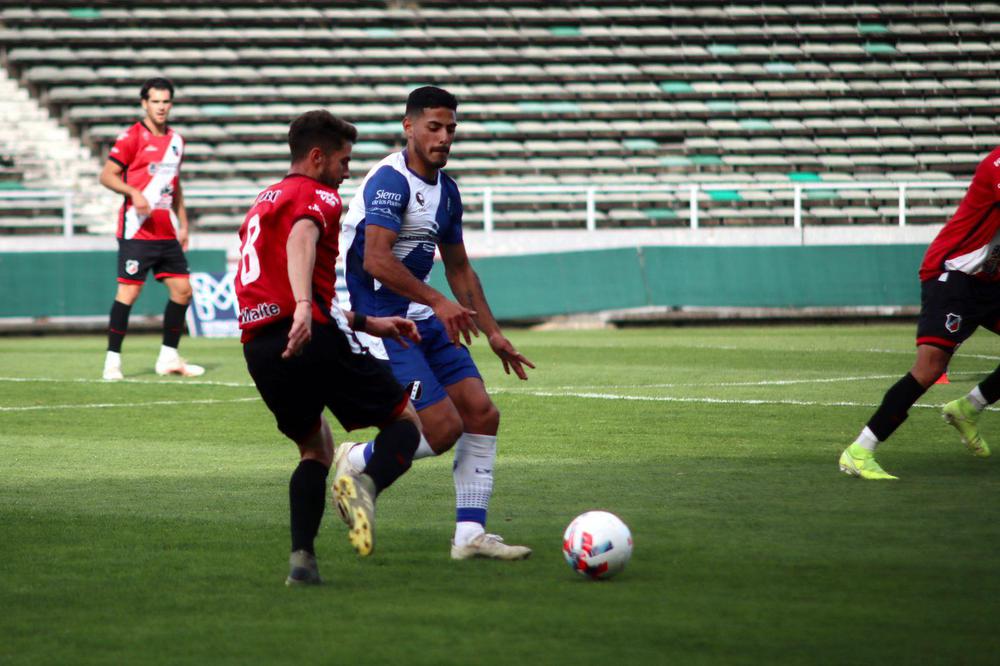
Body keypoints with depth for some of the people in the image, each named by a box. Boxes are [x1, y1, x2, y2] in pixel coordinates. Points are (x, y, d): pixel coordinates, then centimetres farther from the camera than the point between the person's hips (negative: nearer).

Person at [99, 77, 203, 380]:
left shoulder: (175, 140, 15)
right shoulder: (132, 136, -6)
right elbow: (107, 175, -8)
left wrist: (183, 225, 19)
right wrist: (134, 193, -23)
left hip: (167, 232, 7)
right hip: (137, 229, -7)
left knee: (182, 290, 4)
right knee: (129, 291, -9)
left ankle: (169, 357, 15)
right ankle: (113, 360, -3)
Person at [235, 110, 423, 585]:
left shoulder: (262, 204, 29)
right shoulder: (317, 196, 3)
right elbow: (301, 240, -23)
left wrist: (367, 324, 35)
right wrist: (304, 307, -38)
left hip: (258, 345, 7)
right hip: (315, 340, -7)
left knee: (315, 450, 24)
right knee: (405, 422, 5)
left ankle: (301, 558, 5)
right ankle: (366, 485, -27)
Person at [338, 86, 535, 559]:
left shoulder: (445, 189, 13)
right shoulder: (390, 180, -16)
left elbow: (458, 268, 23)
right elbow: (376, 259, -27)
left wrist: (493, 333, 21)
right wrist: (438, 303, -29)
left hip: (424, 321, 9)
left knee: (482, 414, 0)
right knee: (444, 428, -15)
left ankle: (470, 535, 5)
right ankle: (353, 464, 9)